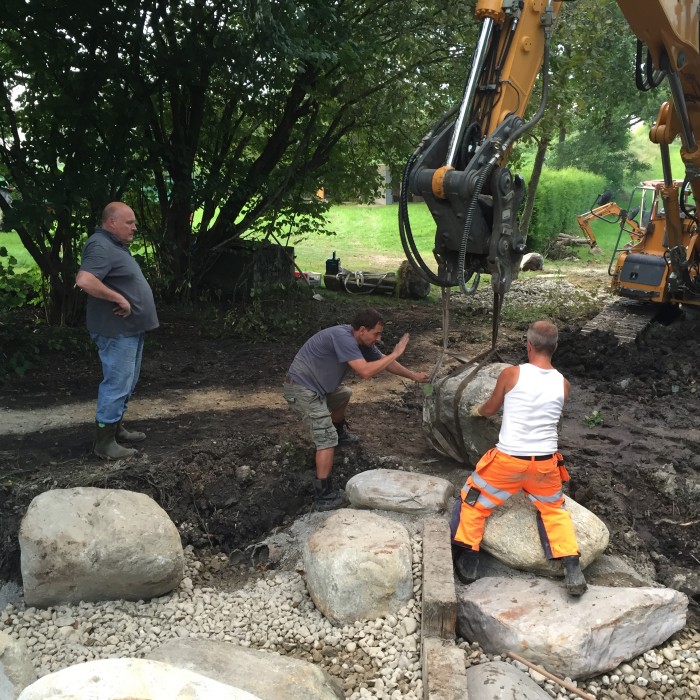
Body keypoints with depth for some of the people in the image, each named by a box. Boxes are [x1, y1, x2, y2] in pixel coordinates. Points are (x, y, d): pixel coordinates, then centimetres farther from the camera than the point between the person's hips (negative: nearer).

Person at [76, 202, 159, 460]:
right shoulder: (100, 246, -18)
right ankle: (104, 442, 2)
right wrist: (119, 299, -26)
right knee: (117, 383, -6)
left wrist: (124, 298, 10)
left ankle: (117, 428, 31)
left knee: (126, 383, 18)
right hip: (117, 331, -11)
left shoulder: (116, 245, 15)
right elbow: (84, 280, -33)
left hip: (131, 329, 11)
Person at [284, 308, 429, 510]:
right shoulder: (343, 337, -26)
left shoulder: (361, 341, 2)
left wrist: (414, 376, 20)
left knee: (344, 394, 33)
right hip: (302, 390, -10)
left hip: (317, 386, 10)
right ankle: (325, 496, -10)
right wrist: (396, 354, -23)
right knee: (327, 439, -13)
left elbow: (383, 360, 15)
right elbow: (365, 371, -33)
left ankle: (340, 433, 54)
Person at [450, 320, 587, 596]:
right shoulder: (563, 384, -1)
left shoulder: (511, 374, -10)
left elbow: (491, 408, 7)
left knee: (473, 502, 18)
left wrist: (477, 410, 31)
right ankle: (573, 572, 20)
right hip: (545, 462, 3)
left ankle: (467, 563, 21)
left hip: (507, 460, -3)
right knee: (554, 510, 26)